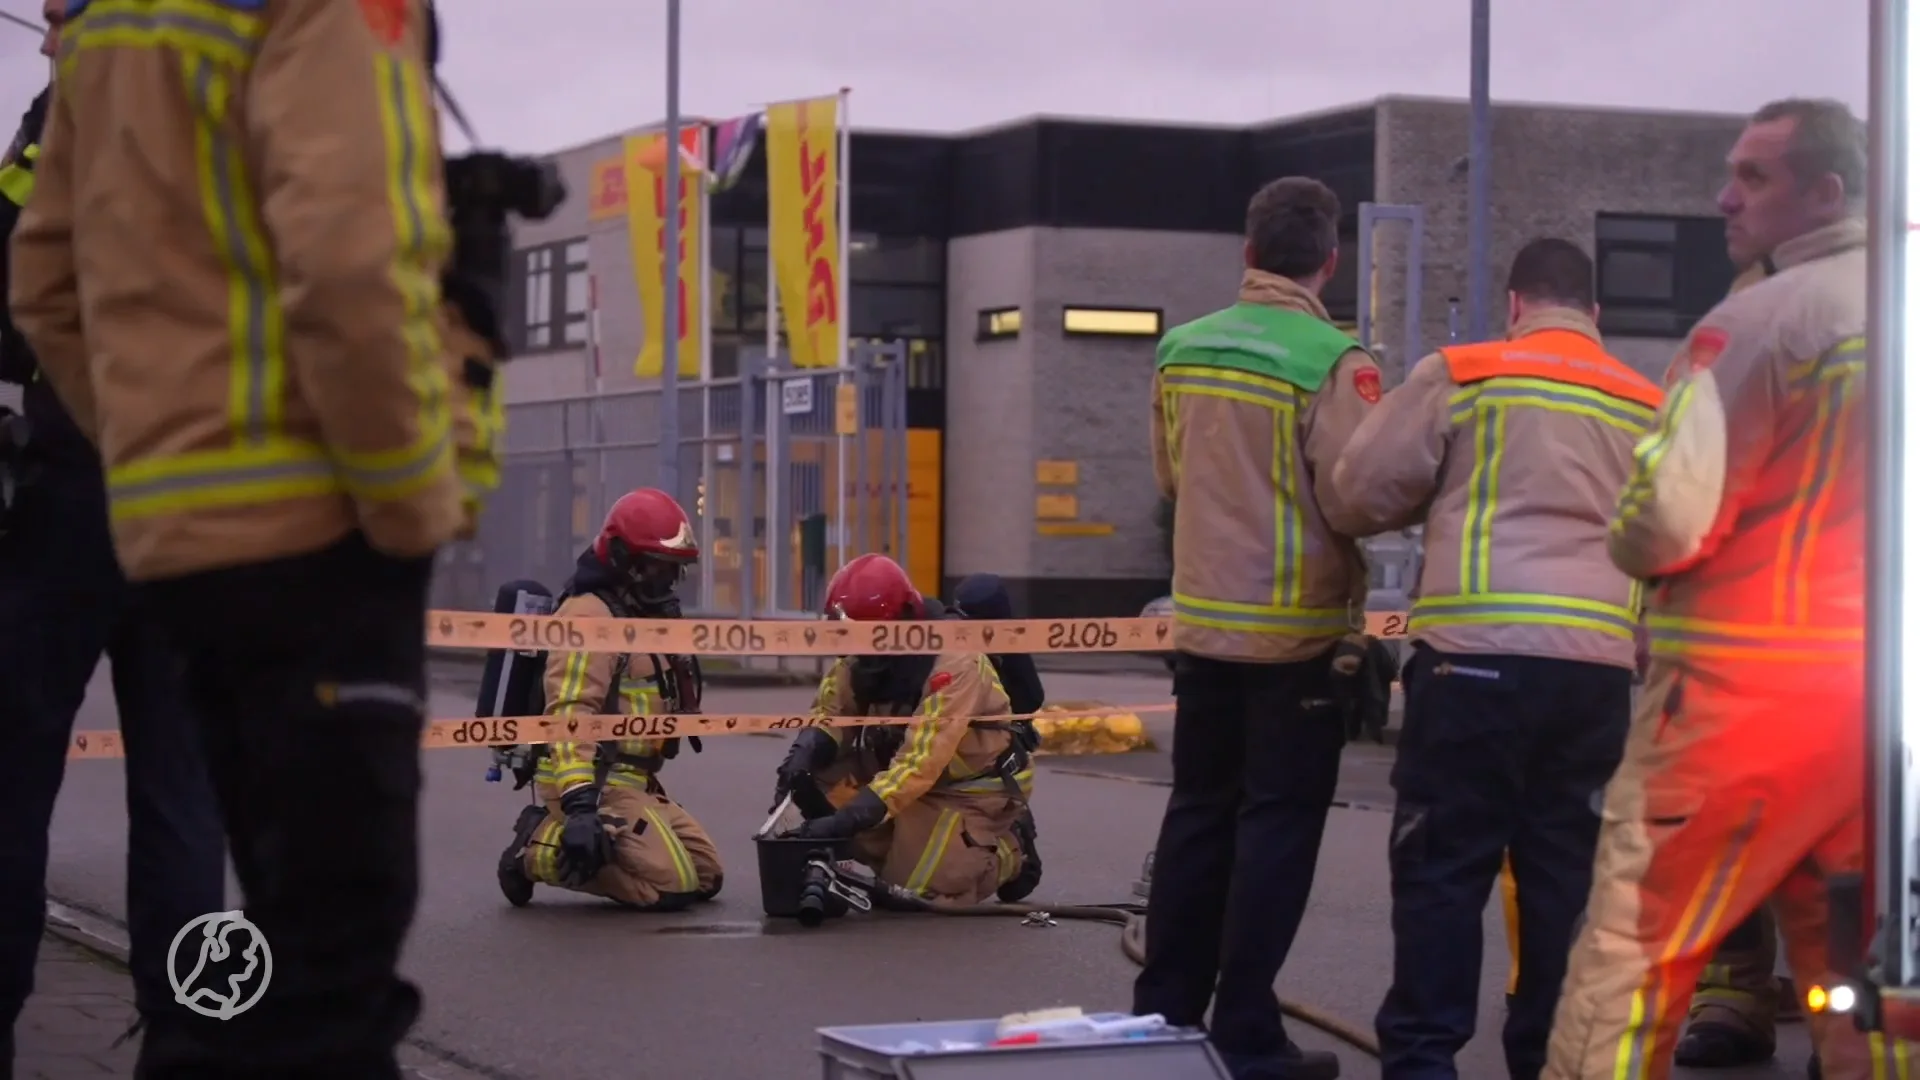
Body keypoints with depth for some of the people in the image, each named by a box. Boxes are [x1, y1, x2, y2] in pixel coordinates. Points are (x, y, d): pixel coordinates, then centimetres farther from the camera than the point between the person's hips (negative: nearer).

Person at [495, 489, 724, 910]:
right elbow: (570, 714, -26)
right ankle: (541, 852, -9)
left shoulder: (647, 615, 19)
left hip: (633, 781, 10)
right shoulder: (590, 617, -15)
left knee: (706, 876, 5)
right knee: (673, 885, -20)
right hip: (595, 784, -10)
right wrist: (579, 802, -35)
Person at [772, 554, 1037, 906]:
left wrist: (847, 819, -43)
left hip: (974, 787, -7)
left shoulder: (954, 664, -31)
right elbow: (830, 713, -3)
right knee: (816, 777, -14)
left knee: (919, 890, -20)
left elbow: (920, 764, -37)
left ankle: (1009, 853, 8)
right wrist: (805, 753, -27)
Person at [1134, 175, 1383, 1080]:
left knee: (1197, 816, 15)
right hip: (1297, 631, -6)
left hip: (1201, 622, 6)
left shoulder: (1181, 351, 5)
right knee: (1276, 826, 1)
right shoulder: (1331, 362, -15)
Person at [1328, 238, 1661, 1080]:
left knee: (1442, 865, 3)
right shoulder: (1649, 406, 14)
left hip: (1476, 655, -3)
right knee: (1565, 871, 9)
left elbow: (1361, 495, 5)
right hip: (1600, 665, 4)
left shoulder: (1460, 374, 3)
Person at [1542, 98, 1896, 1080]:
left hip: (1740, 688, -7)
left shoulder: (1760, 318, -13)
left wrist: (1629, 544, 2)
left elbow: (1667, 519, -18)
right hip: (1873, 692, 7)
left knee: (1630, 952, 1)